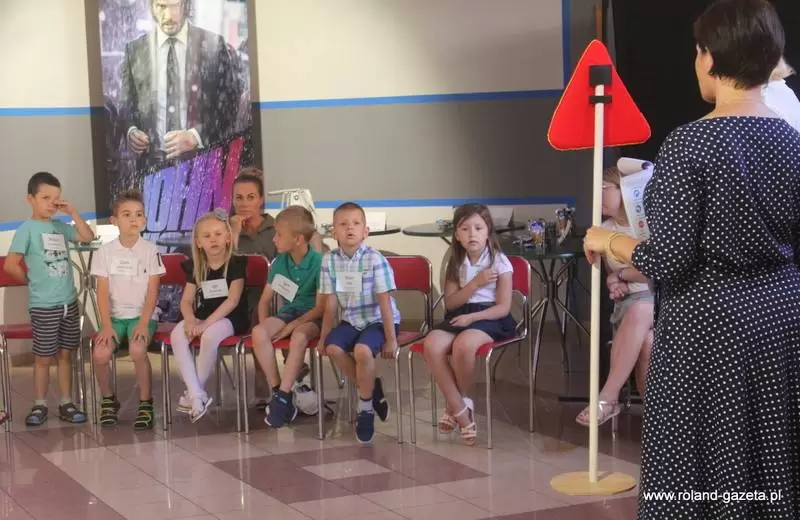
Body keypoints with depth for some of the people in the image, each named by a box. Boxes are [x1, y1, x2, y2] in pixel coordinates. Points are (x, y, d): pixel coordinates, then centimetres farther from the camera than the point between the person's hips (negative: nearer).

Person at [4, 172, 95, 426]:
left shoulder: (60, 226, 7)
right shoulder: (27, 229, -10)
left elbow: (88, 237, 8)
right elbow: (11, 264, -15)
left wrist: (73, 213, 0)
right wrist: (32, 280, -1)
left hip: (69, 302, 5)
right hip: (43, 305, -5)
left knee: (65, 355, 11)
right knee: (43, 357, 3)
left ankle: (66, 404, 19)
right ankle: (40, 405, 14)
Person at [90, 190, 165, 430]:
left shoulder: (150, 250, -2)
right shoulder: (105, 251, 0)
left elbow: (153, 291, -5)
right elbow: (103, 292, -2)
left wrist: (143, 323, -15)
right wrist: (106, 326, -12)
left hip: (142, 315, -2)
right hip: (115, 316, 2)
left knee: (137, 350, -31)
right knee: (100, 354, -23)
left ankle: (146, 403, -11)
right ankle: (108, 399, 5)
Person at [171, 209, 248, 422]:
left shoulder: (236, 263, -7)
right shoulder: (196, 267, 9)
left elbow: (233, 300, -16)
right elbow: (186, 301, 5)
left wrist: (207, 323, -25)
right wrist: (191, 320, -18)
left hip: (231, 318, -5)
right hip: (203, 316, 5)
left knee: (210, 336, -36)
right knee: (178, 334, -23)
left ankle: (193, 393, -17)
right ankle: (197, 395, -27)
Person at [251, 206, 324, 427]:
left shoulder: (319, 262, -13)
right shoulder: (279, 262, 3)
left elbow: (321, 307, -14)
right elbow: (265, 300, 11)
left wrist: (292, 326, -19)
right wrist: (267, 326, -5)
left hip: (312, 317, -5)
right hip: (287, 312, 5)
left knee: (298, 337, -39)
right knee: (258, 333, -26)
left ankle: (284, 396, -31)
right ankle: (277, 390, -19)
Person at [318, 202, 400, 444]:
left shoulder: (375, 259, -14)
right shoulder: (329, 260, -2)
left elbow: (384, 302, -14)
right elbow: (331, 303, 3)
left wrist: (391, 339, -15)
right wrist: (324, 336, 2)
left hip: (378, 319, -5)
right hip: (351, 320, 5)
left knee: (362, 350, -31)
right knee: (333, 348, -22)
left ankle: (365, 407, -9)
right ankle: (372, 389, 1)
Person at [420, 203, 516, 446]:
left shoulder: (499, 262, -2)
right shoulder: (455, 263, 11)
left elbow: (503, 307, -6)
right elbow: (451, 302, 4)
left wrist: (472, 317, -18)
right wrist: (476, 283, -10)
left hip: (490, 317, -4)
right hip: (458, 316, 4)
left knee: (463, 344, -37)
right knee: (431, 345, -29)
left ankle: (456, 404, -9)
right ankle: (460, 409, -21)